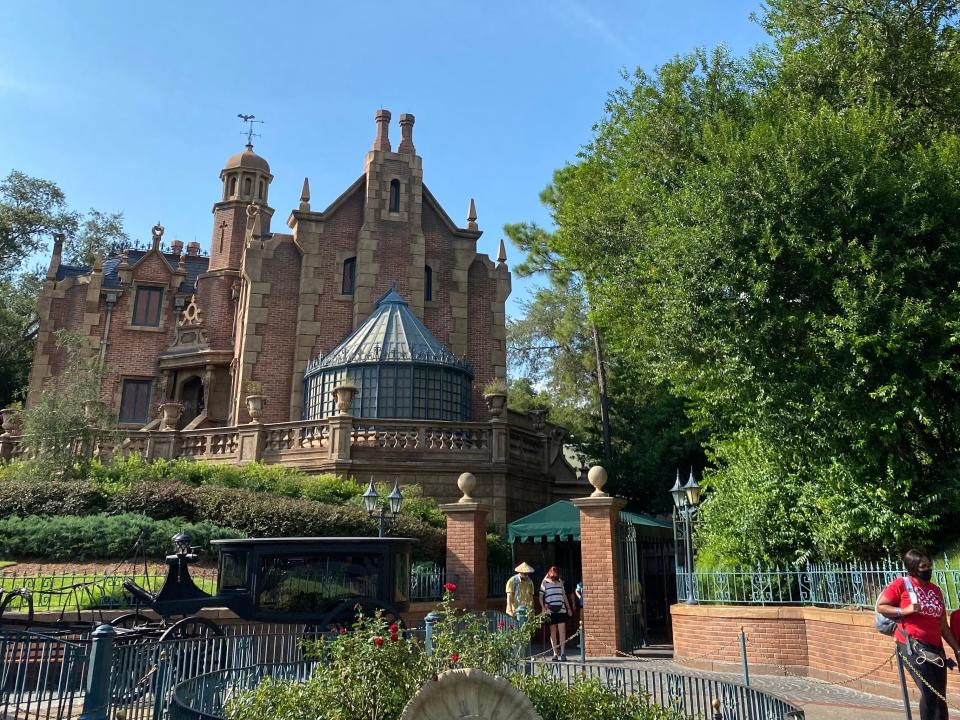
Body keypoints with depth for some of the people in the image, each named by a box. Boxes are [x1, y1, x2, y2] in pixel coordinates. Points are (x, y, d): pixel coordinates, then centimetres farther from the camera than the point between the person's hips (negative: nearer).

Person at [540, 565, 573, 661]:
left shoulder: (560, 582, 12)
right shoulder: (545, 583, 2)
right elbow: (541, 598, 3)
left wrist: (568, 608, 20)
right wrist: (544, 608, -9)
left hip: (561, 610, 2)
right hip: (550, 611, -2)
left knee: (562, 631, -6)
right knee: (553, 632, 3)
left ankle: (562, 653, -1)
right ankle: (555, 654, 9)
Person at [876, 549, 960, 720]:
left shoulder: (936, 590, 17)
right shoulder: (902, 584, -2)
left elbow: (943, 626, 19)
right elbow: (880, 606, -3)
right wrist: (904, 611, -15)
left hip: (936, 648, 7)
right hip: (912, 645, -6)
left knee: (940, 697, 8)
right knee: (930, 693, -15)